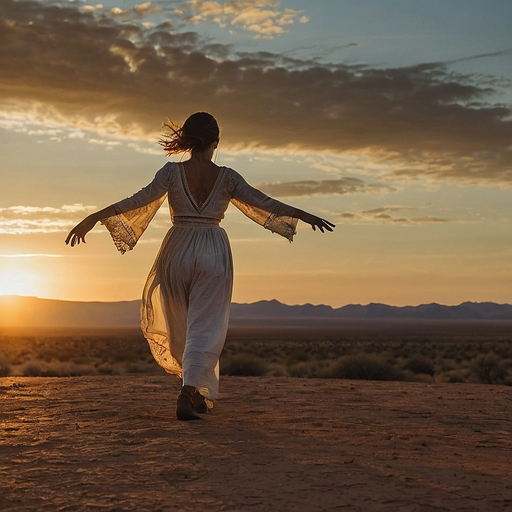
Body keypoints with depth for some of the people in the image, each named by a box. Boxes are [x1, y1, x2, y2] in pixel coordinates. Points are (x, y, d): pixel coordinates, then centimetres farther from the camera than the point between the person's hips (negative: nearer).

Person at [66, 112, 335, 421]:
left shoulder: (172, 172, -3)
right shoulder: (226, 177, -1)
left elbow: (141, 199, -14)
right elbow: (263, 203, -2)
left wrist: (94, 218, -15)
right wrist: (305, 215, 5)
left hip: (178, 251, 1)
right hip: (214, 252, -1)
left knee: (178, 325, 17)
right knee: (205, 326, -1)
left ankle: (196, 394, 28)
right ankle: (191, 390, -21)